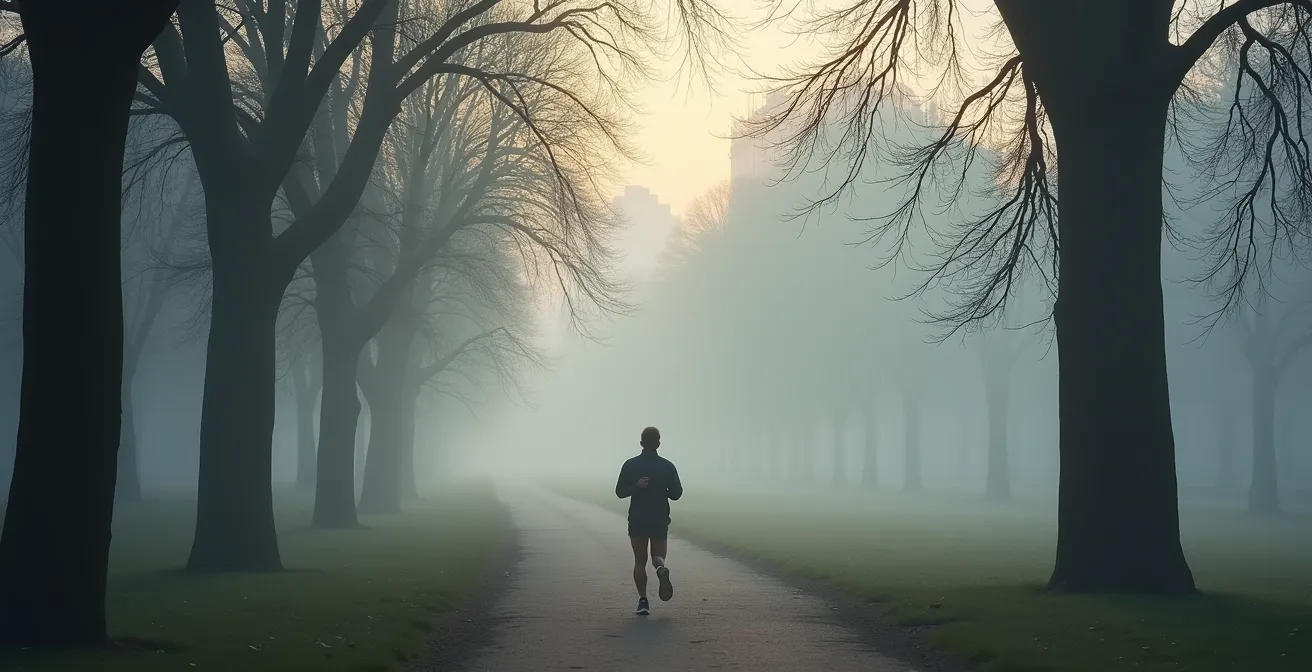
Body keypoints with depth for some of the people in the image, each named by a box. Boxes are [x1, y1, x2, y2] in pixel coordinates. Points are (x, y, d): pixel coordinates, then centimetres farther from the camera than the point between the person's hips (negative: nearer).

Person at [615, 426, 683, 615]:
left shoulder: (630, 465, -2)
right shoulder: (667, 466, -2)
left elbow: (619, 491, -5)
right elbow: (676, 493, -1)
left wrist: (636, 487, -13)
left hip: (637, 520, 0)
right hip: (660, 520, 0)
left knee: (640, 561, 6)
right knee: (658, 556, 11)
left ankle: (643, 600, -4)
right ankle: (661, 568, -26)